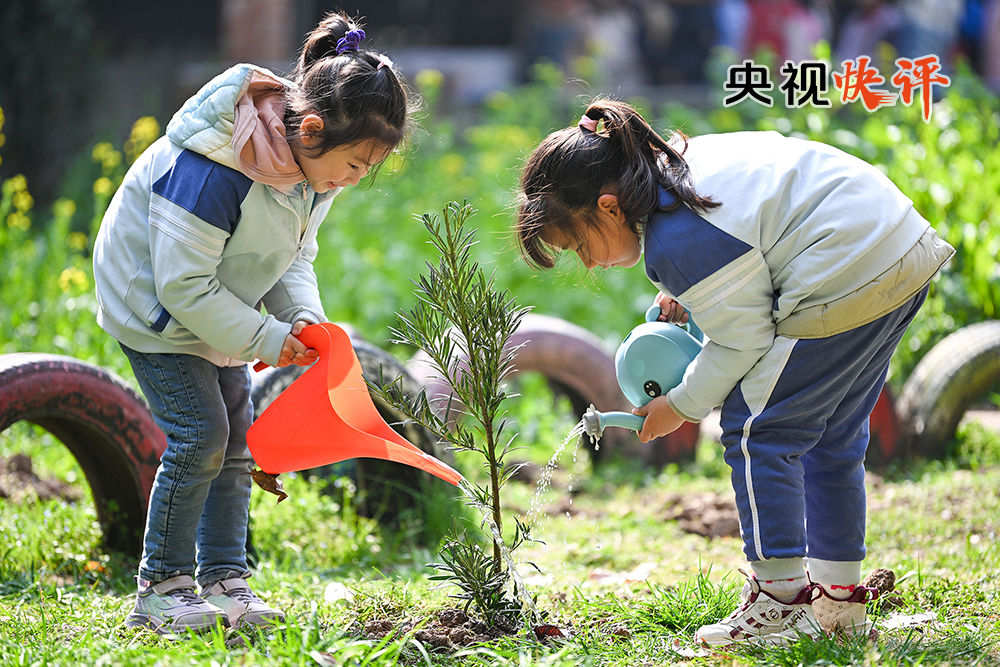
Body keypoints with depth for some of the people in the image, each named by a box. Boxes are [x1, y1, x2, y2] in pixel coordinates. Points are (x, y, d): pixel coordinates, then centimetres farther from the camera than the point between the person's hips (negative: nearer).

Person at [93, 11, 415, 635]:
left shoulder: (312, 165, -10)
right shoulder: (211, 170, -37)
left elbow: (295, 257, 3)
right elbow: (184, 285, -32)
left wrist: (304, 317, -15)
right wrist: (267, 338, -28)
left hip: (217, 312, 8)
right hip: (155, 305, -8)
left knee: (236, 439, 5)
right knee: (200, 434, -13)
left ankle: (225, 579, 12)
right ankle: (161, 588, -2)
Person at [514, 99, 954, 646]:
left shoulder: (677, 242, -20)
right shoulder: (677, 162, 10)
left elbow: (743, 340, -13)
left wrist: (681, 405, 1)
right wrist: (686, 294, 16)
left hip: (849, 284, -11)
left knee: (755, 430, -4)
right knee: (830, 437, 19)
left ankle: (779, 601, -1)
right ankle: (838, 595, 27)